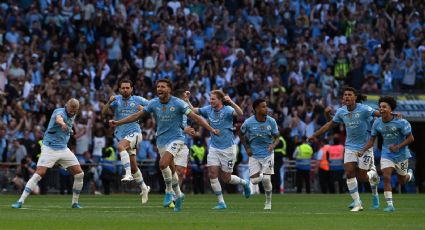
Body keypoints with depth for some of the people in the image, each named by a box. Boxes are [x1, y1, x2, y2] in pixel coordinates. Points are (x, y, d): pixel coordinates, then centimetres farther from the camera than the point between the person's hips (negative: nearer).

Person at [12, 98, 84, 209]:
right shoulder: (60, 112, -18)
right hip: (49, 149, -7)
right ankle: (20, 201, -14)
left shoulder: (72, 116, 6)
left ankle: (75, 203, 15)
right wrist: (62, 123, -68)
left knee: (79, 174, 0)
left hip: (63, 149, 7)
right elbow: (58, 117, -45)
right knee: (39, 174, -18)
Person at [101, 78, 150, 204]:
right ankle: (144, 188, 25)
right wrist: (109, 102, -22)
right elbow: (103, 112, -4)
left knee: (120, 146, -34)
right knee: (133, 166, 7)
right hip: (121, 135, 4)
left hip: (134, 132, -4)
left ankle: (128, 174, -40)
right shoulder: (116, 99, 6)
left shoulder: (138, 100, 2)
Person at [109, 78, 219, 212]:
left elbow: (195, 118, -9)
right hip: (161, 140, 5)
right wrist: (117, 123, 3)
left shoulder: (178, 103, -12)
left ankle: (169, 191, -6)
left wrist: (212, 130, -15)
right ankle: (178, 195, 29)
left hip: (175, 139, -5)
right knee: (171, 170, 10)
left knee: (163, 164, -25)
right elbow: (137, 116, 7)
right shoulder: (154, 103, -1)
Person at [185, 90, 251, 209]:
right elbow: (193, 110, 14)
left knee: (226, 179, 3)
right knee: (212, 174, -9)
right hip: (214, 148, 5)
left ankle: (244, 183, 34)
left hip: (228, 148, -5)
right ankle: (221, 202, -1)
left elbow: (240, 114, -34)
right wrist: (186, 100, 1)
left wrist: (231, 103, -48)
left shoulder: (227, 110, -15)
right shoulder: (208, 110, 2)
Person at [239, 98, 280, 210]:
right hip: (254, 155, 0)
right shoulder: (248, 122, -12)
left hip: (267, 154, 0)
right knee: (255, 180, -9)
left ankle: (268, 202, 10)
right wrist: (247, 148, -2)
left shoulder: (271, 121, -9)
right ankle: (261, 175, 29)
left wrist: (273, 145, -21)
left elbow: (277, 138, 0)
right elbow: (241, 134, 7)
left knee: (266, 179, -12)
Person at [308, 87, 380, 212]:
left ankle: (373, 173, 35)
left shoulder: (363, 109, -16)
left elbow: (378, 113, -25)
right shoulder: (341, 111, 1)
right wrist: (314, 135, 19)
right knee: (349, 173, -9)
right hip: (350, 146, 4)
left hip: (365, 146, -4)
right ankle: (357, 203, -1)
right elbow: (330, 124, 15)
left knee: (362, 177, -3)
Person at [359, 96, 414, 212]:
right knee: (386, 177, -15)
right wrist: (363, 151, -12)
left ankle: (409, 174, 50)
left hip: (401, 154, -2)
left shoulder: (400, 122, -20)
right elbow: (372, 140, 3)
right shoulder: (377, 123, -7)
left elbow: (411, 138, -13)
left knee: (402, 181, 13)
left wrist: (398, 147, -25)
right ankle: (390, 205, -10)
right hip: (386, 154, 2)